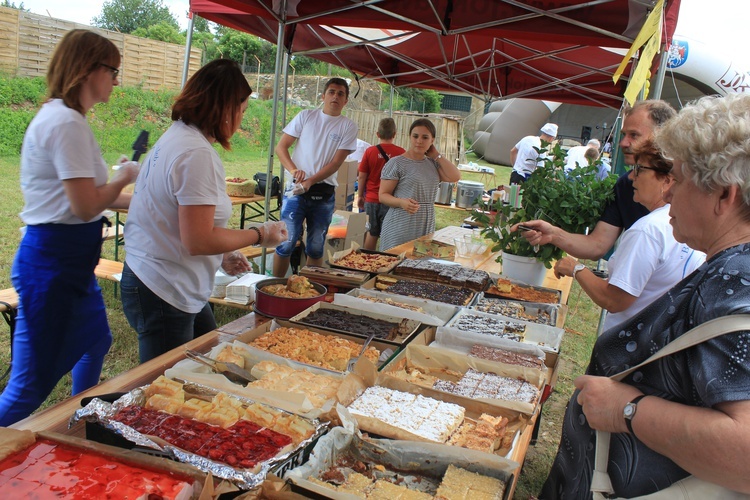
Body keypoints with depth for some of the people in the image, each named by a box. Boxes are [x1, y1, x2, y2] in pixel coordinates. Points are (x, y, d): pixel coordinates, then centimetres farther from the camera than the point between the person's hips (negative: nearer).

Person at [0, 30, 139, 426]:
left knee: (96, 341, 28)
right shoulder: (67, 123, -20)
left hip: (68, 260, 11)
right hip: (53, 263, -11)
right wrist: (125, 177, -6)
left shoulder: (64, 118, 12)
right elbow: (86, 206, -23)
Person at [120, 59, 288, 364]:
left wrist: (222, 257, 14)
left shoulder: (176, 137, 9)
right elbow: (198, 241, -24)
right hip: (163, 294, -10)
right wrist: (260, 235, -12)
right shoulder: (197, 153, -21)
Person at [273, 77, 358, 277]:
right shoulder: (306, 116, 6)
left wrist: (310, 181, -16)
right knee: (286, 243, -5)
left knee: (316, 248, 9)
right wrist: (294, 170, -15)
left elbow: (336, 162, -4)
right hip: (297, 188, 0)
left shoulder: (348, 126, 3)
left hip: (324, 193, 1)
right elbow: (281, 147, 3)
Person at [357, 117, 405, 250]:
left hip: (371, 199, 2)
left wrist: (360, 196, 13)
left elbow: (362, 176, 0)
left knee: (371, 234, 13)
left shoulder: (370, 151, -4)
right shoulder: (401, 152, -8)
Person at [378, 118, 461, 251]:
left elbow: (455, 177, -1)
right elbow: (383, 195, -6)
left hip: (426, 228, 5)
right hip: (400, 228, -5)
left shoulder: (433, 163, 12)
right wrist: (401, 202, -25)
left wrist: (437, 155, 3)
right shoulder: (396, 163, -4)